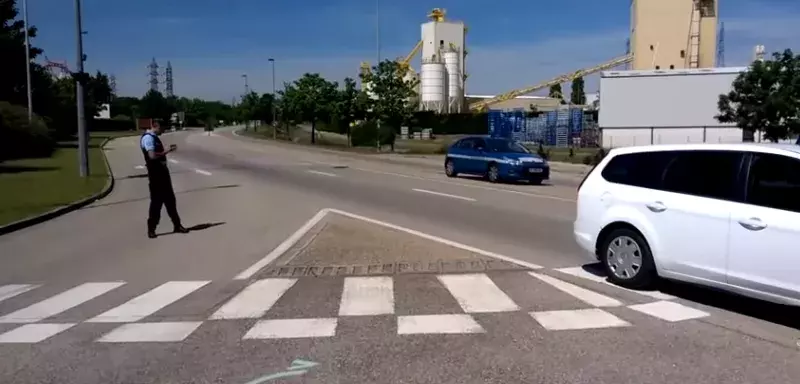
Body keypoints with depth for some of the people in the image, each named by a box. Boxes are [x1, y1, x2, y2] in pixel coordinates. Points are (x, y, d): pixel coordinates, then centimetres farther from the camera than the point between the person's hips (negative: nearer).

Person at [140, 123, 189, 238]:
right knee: (157, 201, -3)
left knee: (170, 199, 14)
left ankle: (177, 225, 22)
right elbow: (152, 155, -26)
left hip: (162, 171, 10)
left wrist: (169, 149, 10)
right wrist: (168, 151, -18)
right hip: (155, 173, -10)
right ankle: (151, 229, 9)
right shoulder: (148, 138, -16)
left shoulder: (154, 137, 15)